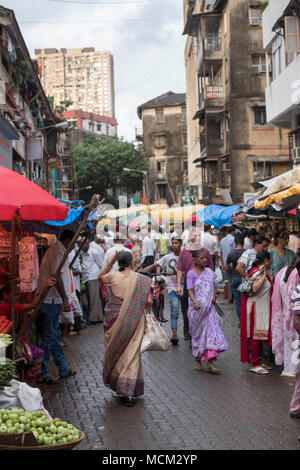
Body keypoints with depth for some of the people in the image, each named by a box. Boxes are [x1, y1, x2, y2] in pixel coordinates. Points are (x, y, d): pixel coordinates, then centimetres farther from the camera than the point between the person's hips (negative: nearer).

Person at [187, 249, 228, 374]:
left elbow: (214, 286, 21)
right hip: (197, 308, -3)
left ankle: (210, 364, -9)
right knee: (198, 333, 7)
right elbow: (190, 290, -12)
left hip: (208, 307, 3)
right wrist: (194, 302, -29)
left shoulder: (209, 272, 11)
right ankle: (197, 360, 26)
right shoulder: (191, 273, -2)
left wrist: (214, 296, 0)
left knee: (211, 331, -7)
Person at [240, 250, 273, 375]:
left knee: (259, 336, 14)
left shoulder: (261, 272, 14)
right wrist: (264, 275, -25)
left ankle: (257, 362, 21)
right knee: (257, 335, -5)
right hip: (256, 307, -10)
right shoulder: (258, 272, -16)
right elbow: (255, 288, -30)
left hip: (261, 308, 10)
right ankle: (254, 365, 0)